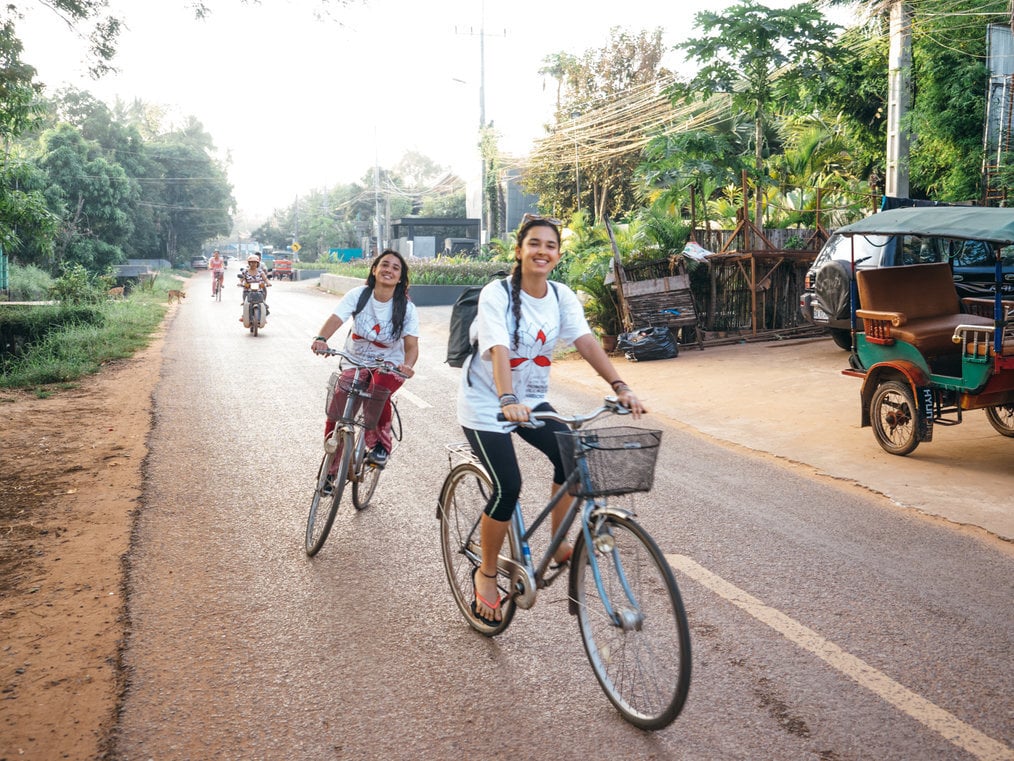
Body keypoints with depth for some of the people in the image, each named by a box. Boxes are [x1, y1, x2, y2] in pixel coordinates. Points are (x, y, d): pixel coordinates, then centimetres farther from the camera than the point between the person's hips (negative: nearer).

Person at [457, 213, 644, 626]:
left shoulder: (561, 296, -3)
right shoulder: (497, 294, -18)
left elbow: (586, 342, -16)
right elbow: (499, 351, -33)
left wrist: (620, 386, -30)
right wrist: (508, 400, -49)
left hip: (532, 401, 5)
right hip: (486, 403, -5)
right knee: (508, 487, -16)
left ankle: (559, 548, 3)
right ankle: (486, 573, 7)